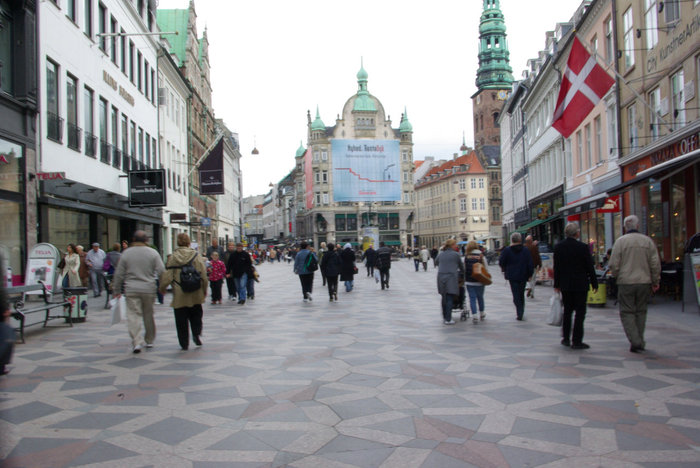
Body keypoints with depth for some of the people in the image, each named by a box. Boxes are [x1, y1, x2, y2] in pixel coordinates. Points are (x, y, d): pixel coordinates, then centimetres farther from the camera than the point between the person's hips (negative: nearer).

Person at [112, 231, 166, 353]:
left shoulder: (126, 253, 3)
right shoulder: (153, 252, 0)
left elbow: (119, 274, 6)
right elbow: (161, 271, -5)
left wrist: (117, 290, 14)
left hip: (131, 290, 0)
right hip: (149, 289, 1)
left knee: (133, 315, -2)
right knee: (148, 315, 13)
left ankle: (137, 342, -15)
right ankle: (149, 341, 25)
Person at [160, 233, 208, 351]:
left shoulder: (172, 257, -7)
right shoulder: (196, 256, -5)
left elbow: (167, 276, -4)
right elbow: (203, 275, -3)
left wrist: (162, 288, 13)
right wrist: (204, 290, 10)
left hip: (179, 296, -1)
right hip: (195, 294, 1)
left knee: (181, 320, 8)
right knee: (196, 315, 18)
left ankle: (184, 343, 10)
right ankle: (197, 333, 0)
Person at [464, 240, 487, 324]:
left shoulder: (466, 257, -4)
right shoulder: (481, 256, -6)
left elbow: (464, 269, 1)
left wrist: (465, 279, 13)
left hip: (469, 281, 0)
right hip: (479, 281, 0)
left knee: (472, 298, 2)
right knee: (480, 297, 16)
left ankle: (474, 316, -6)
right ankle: (482, 314, 31)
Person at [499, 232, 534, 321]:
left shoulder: (507, 250, -6)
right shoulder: (525, 250, -2)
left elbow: (501, 263, -2)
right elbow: (530, 264, -3)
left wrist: (505, 270, 17)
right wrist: (529, 274, 8)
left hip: (512, 276, -2)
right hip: (523, 276, 2)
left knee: (516, 295, 1)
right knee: (521, 294, 16)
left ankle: (519, 313, -9)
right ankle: (521, 313, 17)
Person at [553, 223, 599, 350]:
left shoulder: (558, 247, 0)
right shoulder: (582, 247, -13)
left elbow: (556, 267, 5)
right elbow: (590, 267, -8)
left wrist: (557, 284, 12)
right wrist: (594, 283, 2)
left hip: (565, 285, 5)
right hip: (580, 284, -4)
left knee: (567, 311, 16)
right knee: (580, 312, 2)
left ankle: (565, 338, 20)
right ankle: (577, 341, 2)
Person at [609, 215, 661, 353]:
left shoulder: (620, 241, -5)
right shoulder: (648, 241, 3)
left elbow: (614, 265, -6)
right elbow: (655, 264, 3)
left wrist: (616, 276, 13)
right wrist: (655, 282, 12)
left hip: (626, 282, -3)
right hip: (644, 282, 3)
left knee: (627, 312, 2)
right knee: (641, 312, 14)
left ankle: (635, 342, -8)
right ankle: (640, 342, 18)